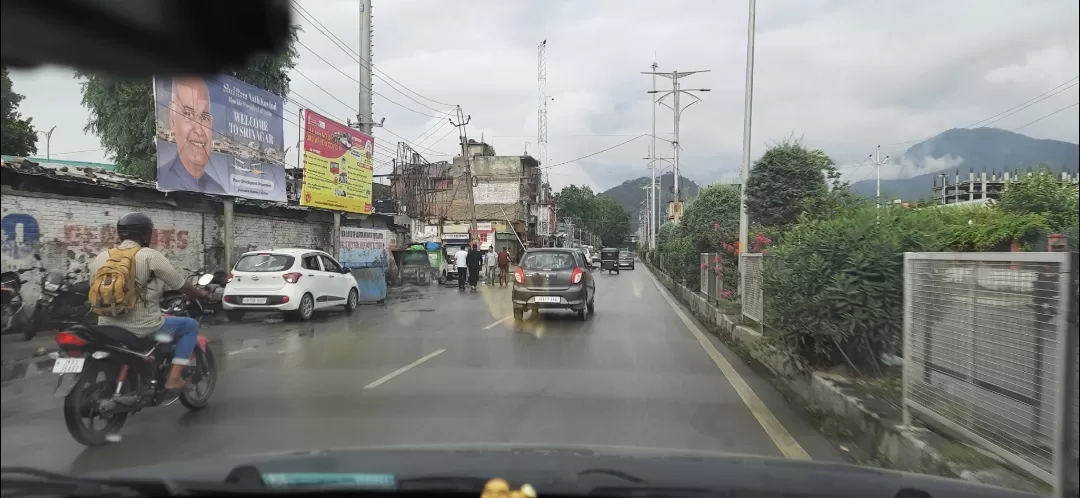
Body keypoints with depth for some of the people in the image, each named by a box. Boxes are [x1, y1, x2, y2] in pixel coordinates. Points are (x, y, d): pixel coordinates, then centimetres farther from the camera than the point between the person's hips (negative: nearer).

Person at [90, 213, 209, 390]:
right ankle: (174, 377, 2)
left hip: (107, 328, 6)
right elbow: (182, 286, -5)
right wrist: (201, 293, 15)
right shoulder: (150, 256, -10)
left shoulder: (101, 257, 6)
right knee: (190, 325, 13)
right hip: (142, 329, -6)